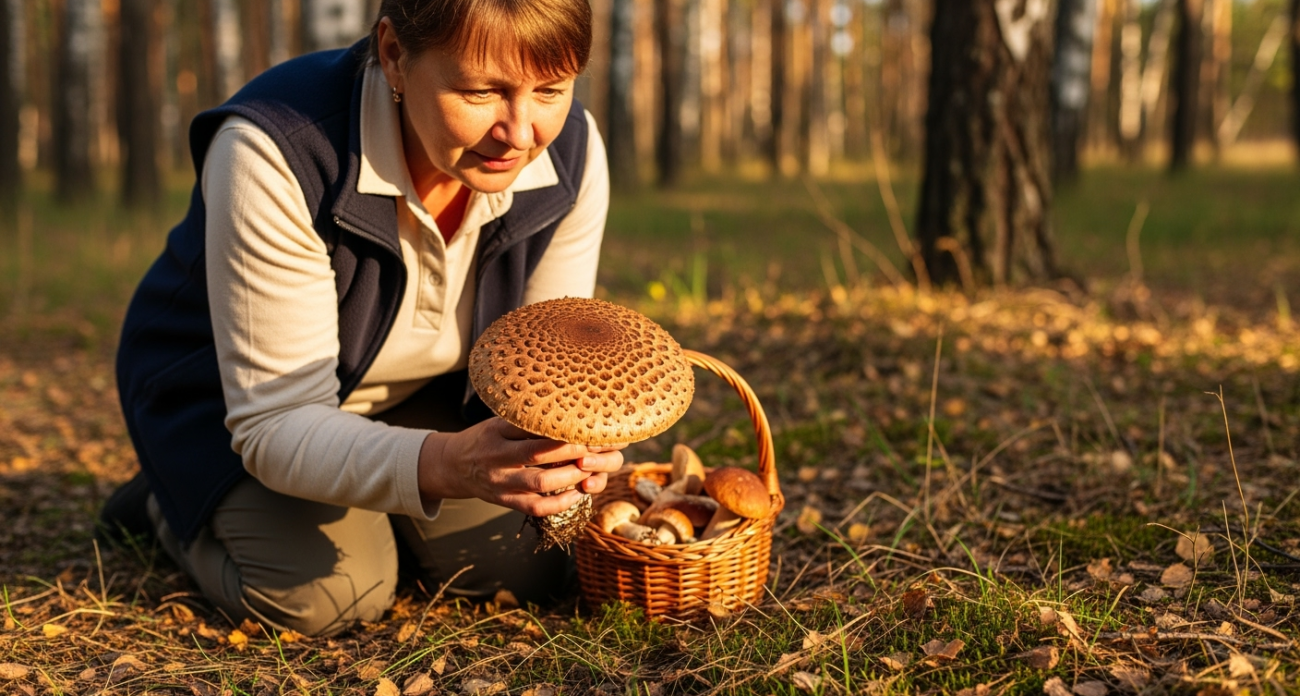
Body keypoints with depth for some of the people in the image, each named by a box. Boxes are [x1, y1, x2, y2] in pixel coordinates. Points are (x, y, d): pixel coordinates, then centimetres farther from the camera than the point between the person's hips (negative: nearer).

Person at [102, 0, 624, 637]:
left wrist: (572, 440, -41)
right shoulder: (276, 154, -38)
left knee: (534, 567, -6)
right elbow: (275, 423, -36)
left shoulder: (571, 150, -23)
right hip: (227, 393, -4)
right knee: (323, 595, -24)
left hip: (413, 393, 5)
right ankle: (171, 504, 9)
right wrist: (448, 464, -55)